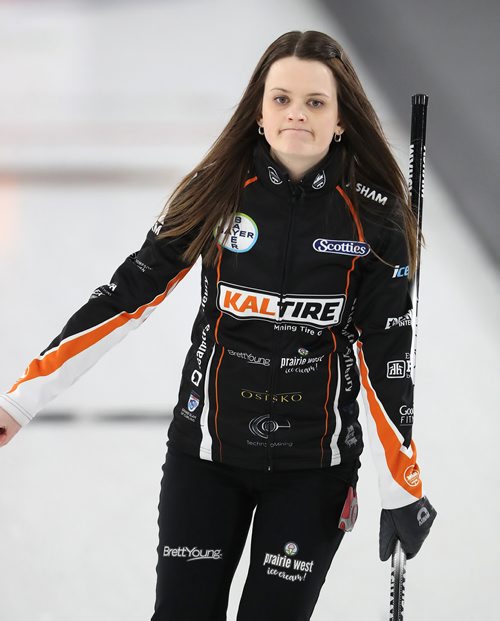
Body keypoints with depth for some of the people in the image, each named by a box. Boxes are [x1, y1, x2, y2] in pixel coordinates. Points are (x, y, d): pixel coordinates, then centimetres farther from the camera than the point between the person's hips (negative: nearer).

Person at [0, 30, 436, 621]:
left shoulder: (373, 216, -8)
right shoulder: (217, 194, -6)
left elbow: (387, 354, -6)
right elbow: (126, 296, -5)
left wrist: (402, 493, -6)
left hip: (314, 462, -1)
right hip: (205, 450, 1)